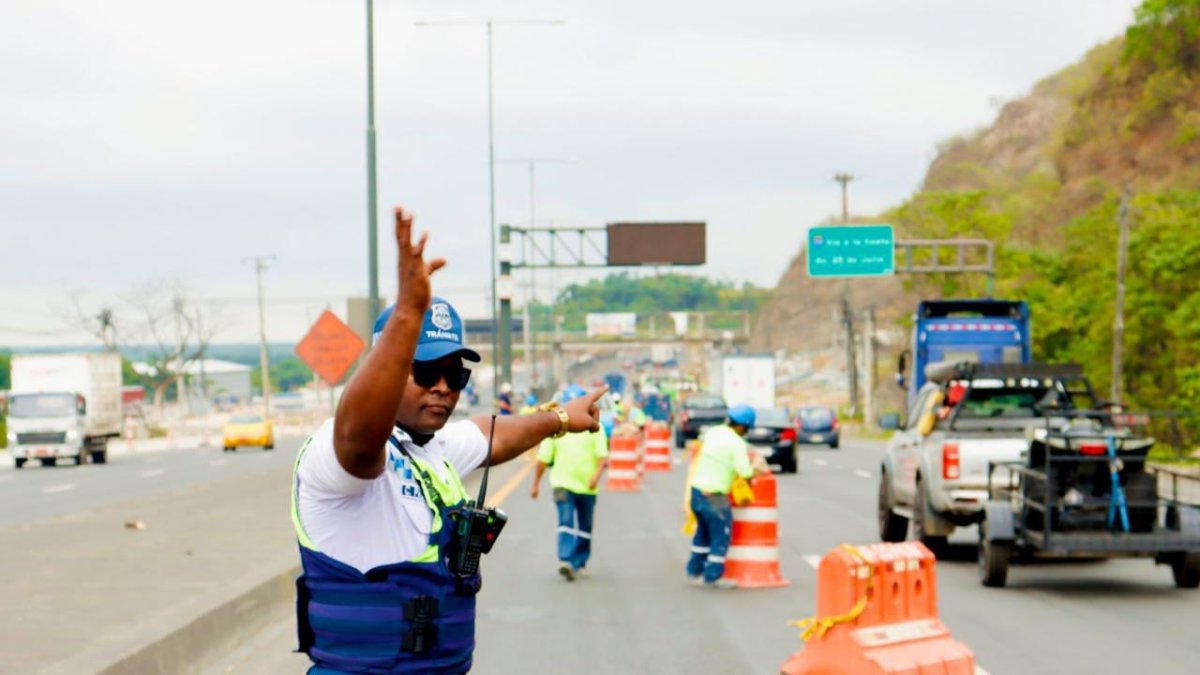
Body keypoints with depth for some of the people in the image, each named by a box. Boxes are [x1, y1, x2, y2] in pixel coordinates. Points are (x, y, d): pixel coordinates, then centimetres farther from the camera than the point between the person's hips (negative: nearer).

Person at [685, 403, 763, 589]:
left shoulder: (713, 432, 6)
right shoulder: (737, 443, -16)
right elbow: (745, 471, -23)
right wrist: (754, 467, 0)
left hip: (697, 490, 8)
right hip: (714, 497, -8)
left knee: (703, 533, 23)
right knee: (721, 536, 6)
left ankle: (695, 571, 31)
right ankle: (713, 576, 10)